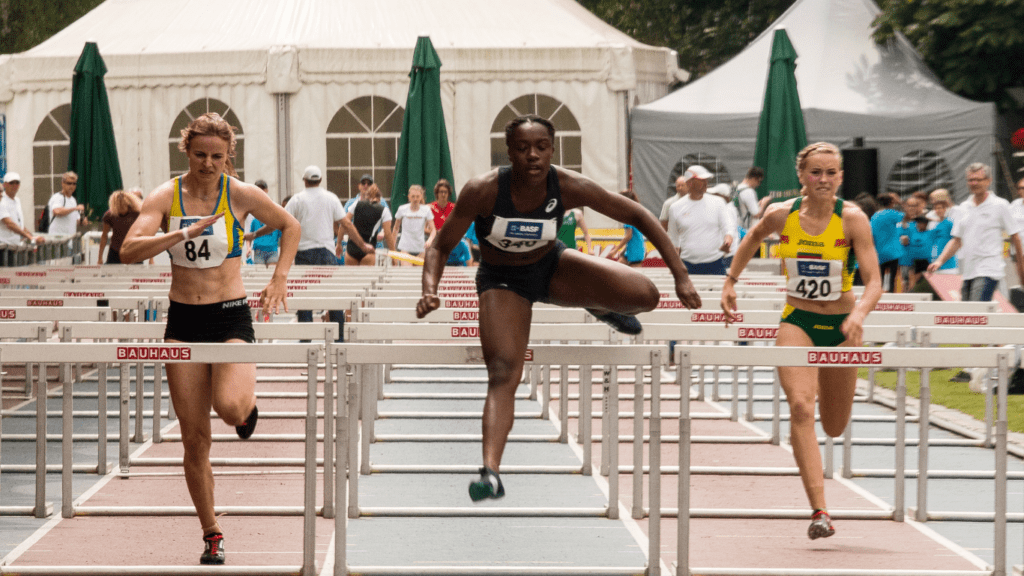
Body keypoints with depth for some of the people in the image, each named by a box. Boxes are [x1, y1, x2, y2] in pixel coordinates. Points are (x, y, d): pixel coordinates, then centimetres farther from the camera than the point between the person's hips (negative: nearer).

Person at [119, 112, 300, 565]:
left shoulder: (241, 195, -4)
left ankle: (248, 407, 13)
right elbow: (129, 251, -17)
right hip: (183, 321, 2)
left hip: (231, 318, -2)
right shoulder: (166, 196, -3)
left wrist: (279, 280, 1)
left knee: (229, 408, -27)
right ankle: (211, 535, 16)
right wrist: (187, 232, -27)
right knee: (194, 438, 2)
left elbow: (289, 226, 12)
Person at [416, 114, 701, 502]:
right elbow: (441, 247, -16)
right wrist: (430, 290, -36)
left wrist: (680, 276, -20)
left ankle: (602, 307, 17)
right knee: (503, 375, -20)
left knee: (644, 295, -19)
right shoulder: (483, 191, -28)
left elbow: (637, 215, -16)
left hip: (553, 266, 2)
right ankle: (490, 472, -24)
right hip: (502, 281, -2)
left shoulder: (568, 187, -25)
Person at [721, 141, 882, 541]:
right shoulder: (781, 215, -7)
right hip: (797, 323, 0)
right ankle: (819, 512, -26)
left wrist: (859, 314, -37)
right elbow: (753, 237, 18)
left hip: (841, 327, 0)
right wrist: (730, 280, 16)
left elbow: (874, 282, -19)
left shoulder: (852, 219, -14)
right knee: (800, 408, -23)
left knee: (834, 428, 13)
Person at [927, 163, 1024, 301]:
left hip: (988, 272, -6)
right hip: (967, 273, 6)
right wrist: (940, 261, 5)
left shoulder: (1000, 205, -2)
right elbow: (957, 240, 18)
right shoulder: (964, 207, 14)